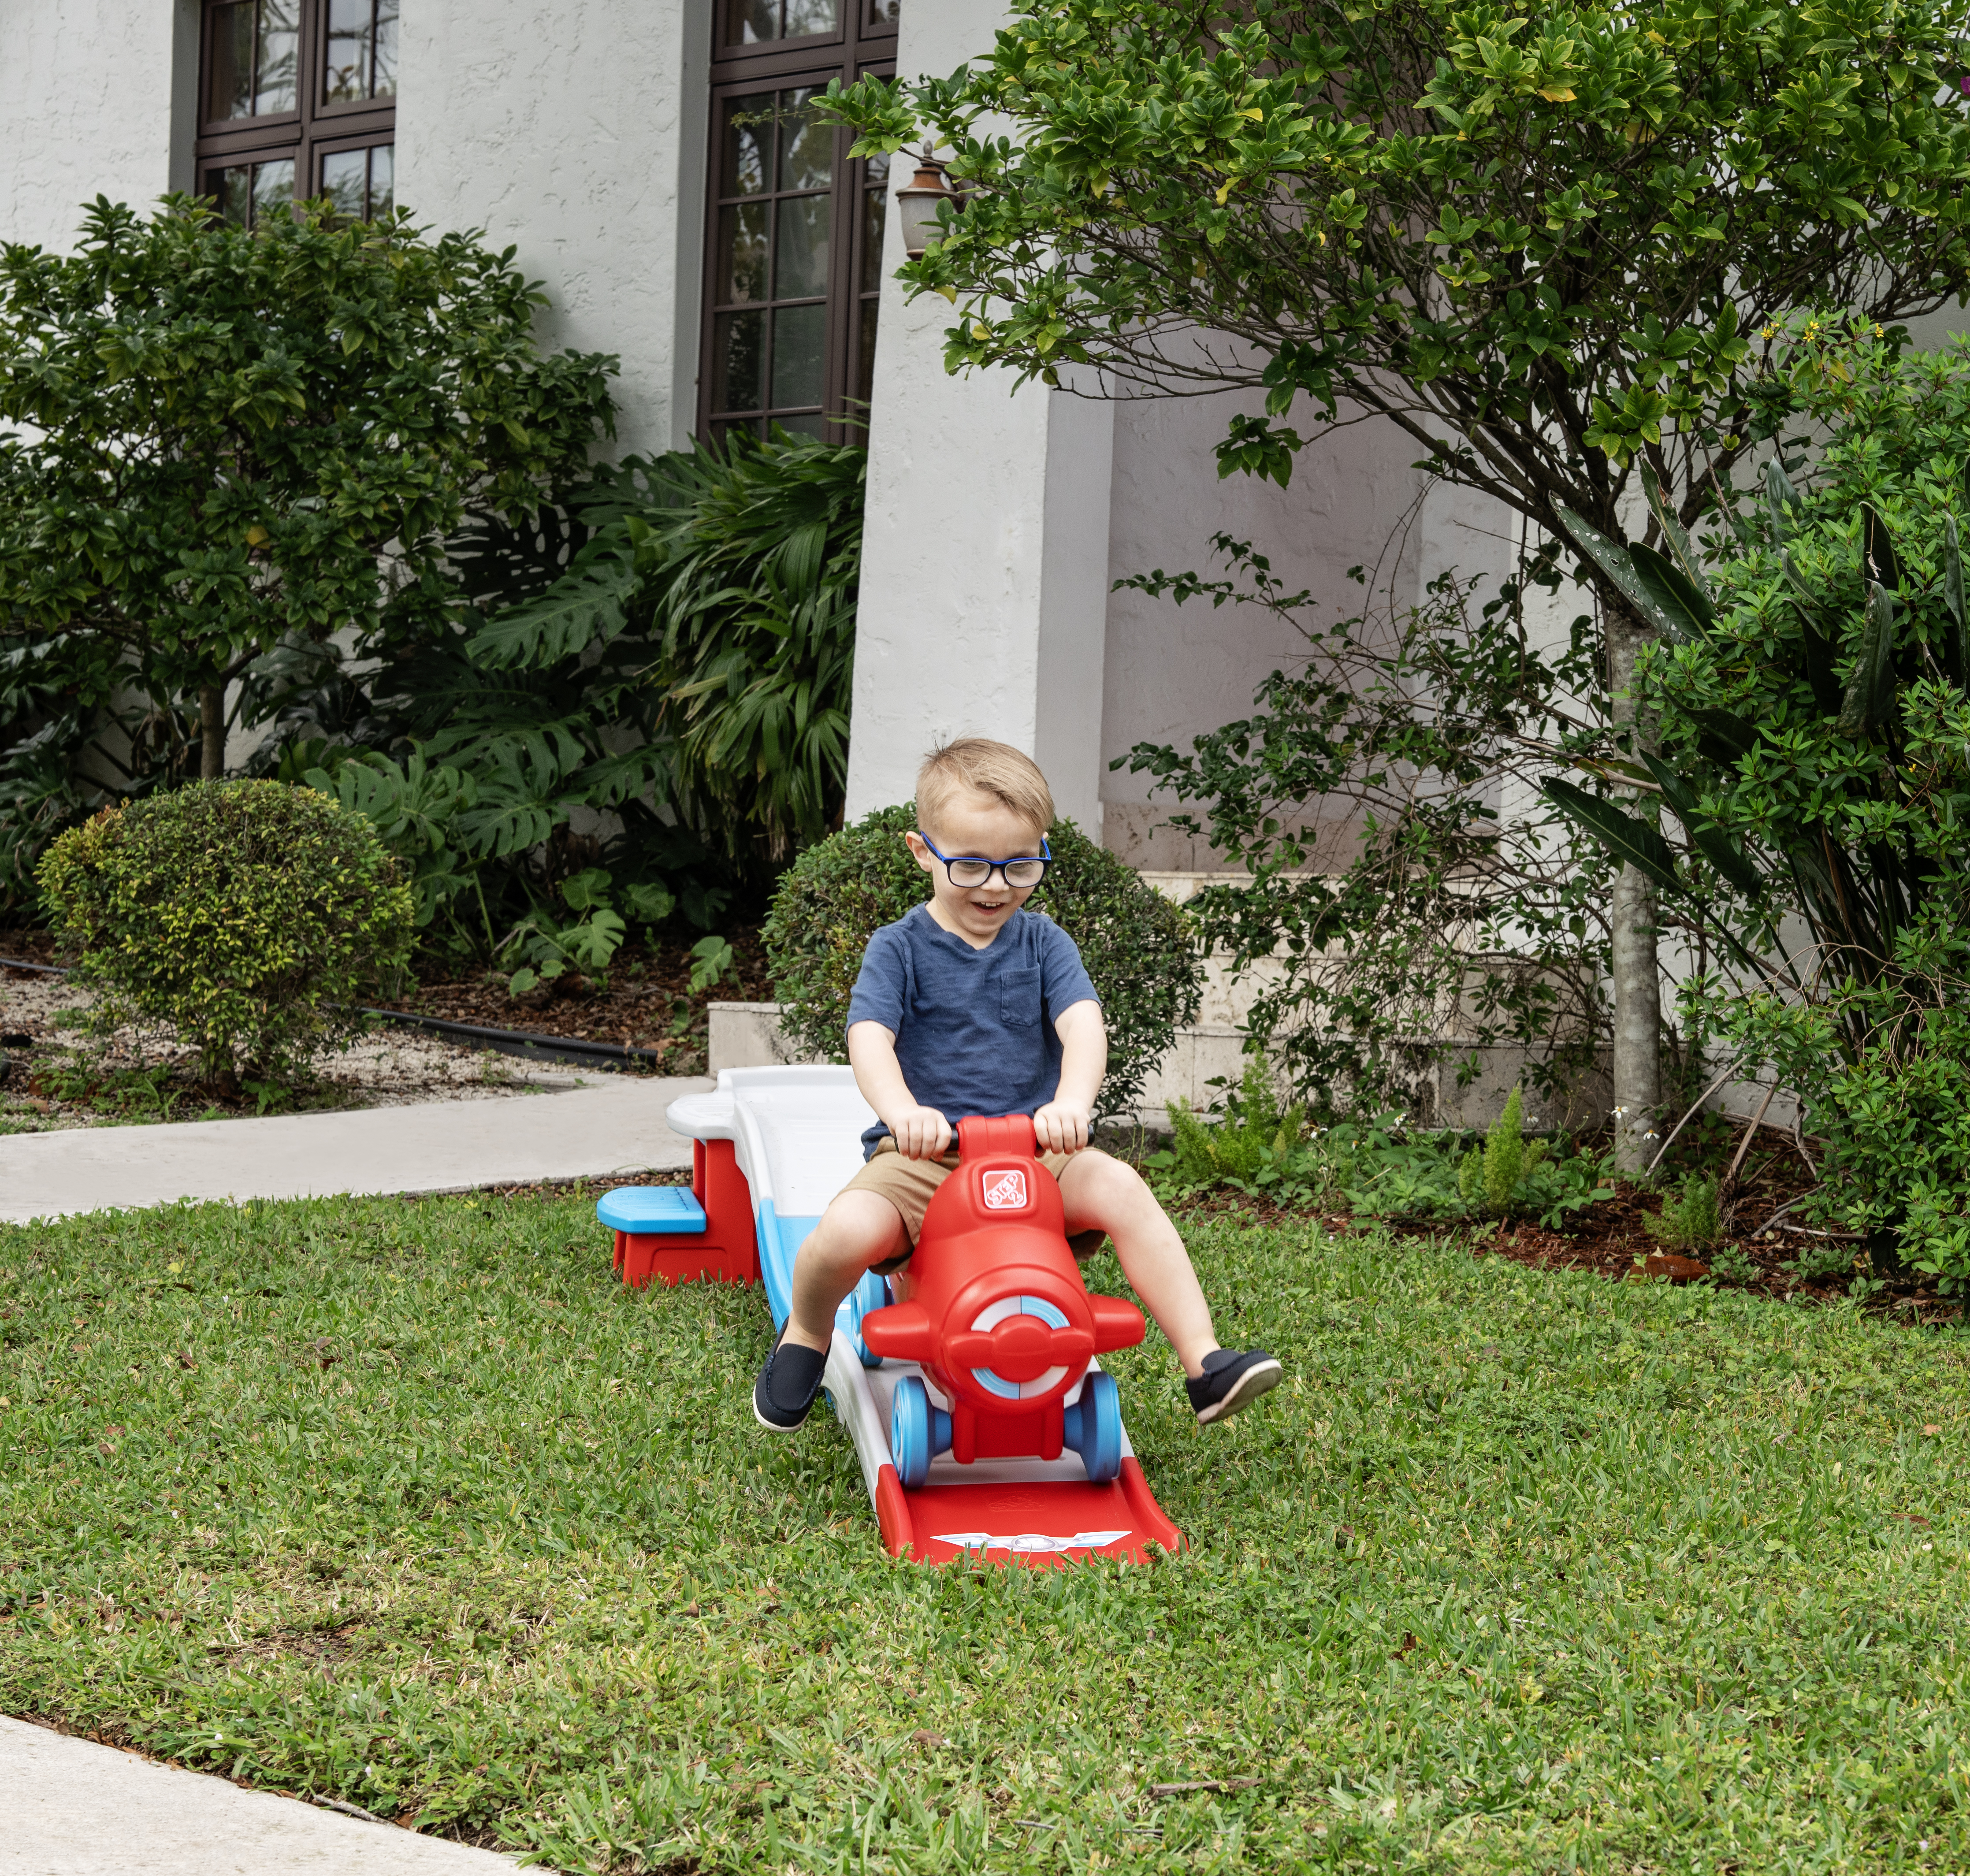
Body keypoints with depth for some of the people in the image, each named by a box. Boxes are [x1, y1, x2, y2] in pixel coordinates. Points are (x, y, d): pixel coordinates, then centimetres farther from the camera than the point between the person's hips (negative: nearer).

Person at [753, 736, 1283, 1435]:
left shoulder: (1042, 943, 6)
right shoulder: (900, 948, 1)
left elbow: (1083, 1024, -10)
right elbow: (870, 1037, -15)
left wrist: (1071, 1101, -33)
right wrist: (903, 1109, -38)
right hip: (922, 1154, -2)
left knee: (1118, 1186, -28)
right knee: (849, 1230, -31)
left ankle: (1205, 1363, -24)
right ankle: (805, 1333, 5)